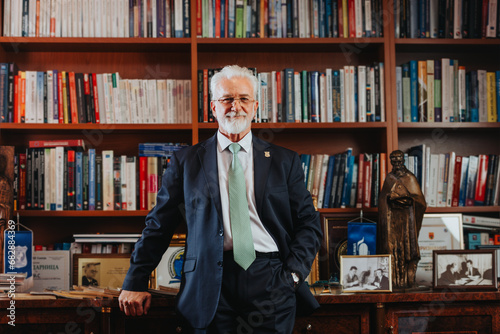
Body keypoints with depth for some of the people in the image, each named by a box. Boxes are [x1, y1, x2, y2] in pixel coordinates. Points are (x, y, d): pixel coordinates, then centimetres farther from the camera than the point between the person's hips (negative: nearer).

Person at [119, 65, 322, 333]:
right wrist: (135, 283, 4)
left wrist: (293, 273, -3)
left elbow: (309, 224, 11)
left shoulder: (284, 161, 11)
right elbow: (158, 226, 10)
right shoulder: (185, 161, 9)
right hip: (211, 285, 0)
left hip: (269, 281, 1)